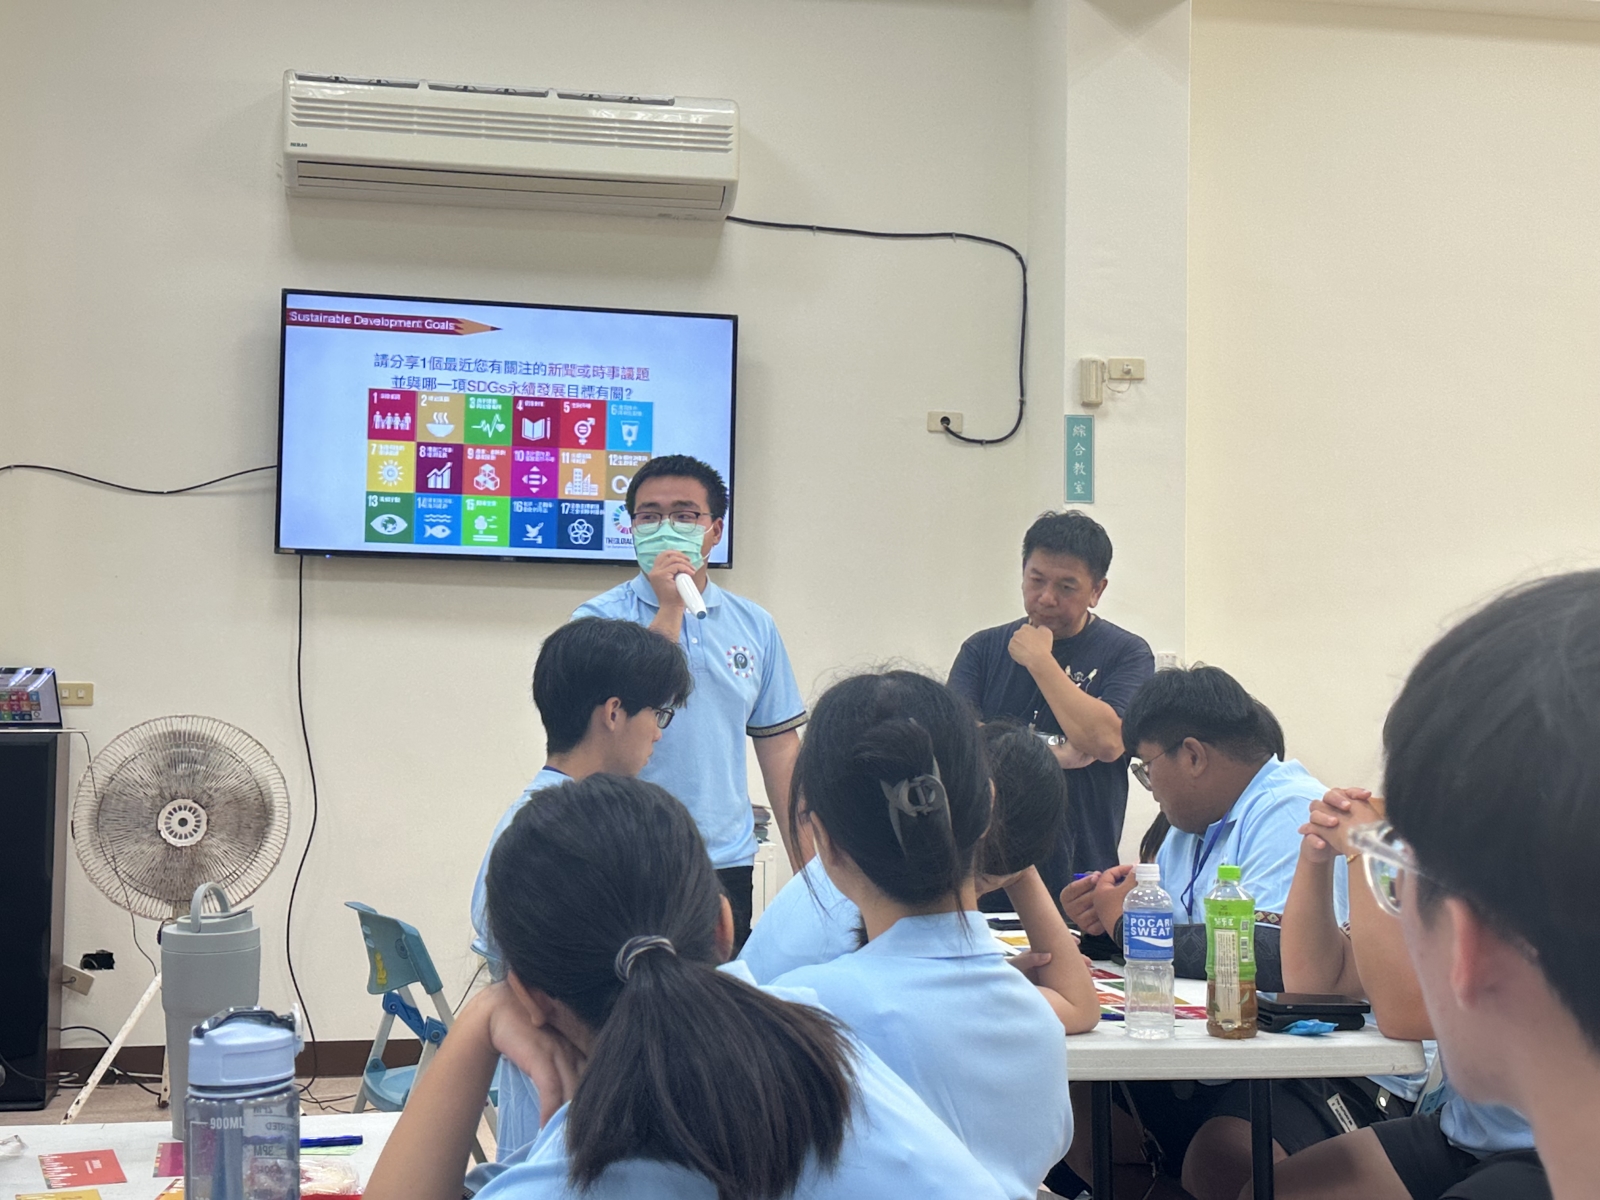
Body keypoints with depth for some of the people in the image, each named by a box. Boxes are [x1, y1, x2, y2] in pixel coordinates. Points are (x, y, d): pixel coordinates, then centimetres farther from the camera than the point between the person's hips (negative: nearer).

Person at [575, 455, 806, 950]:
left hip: (727, 864, 3)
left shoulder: (754, 625, 9)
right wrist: (669, 608, -15)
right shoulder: (600, 618, -1)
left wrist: (804, 860, 9)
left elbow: (777, 742, 12)